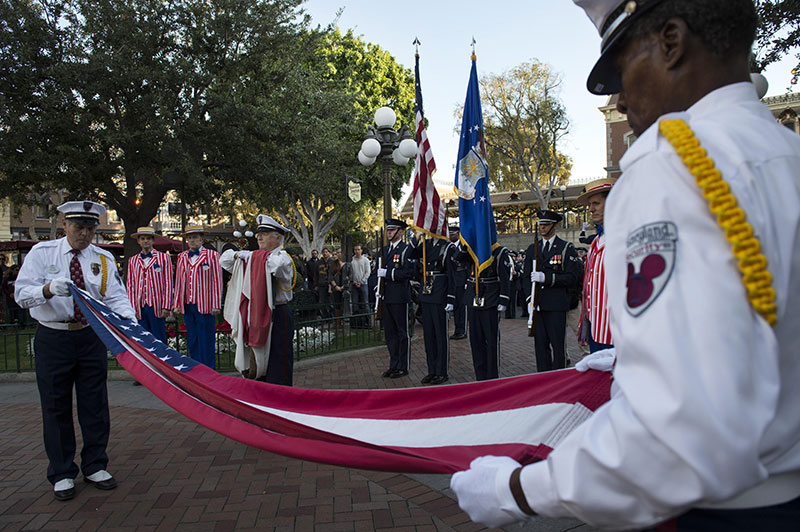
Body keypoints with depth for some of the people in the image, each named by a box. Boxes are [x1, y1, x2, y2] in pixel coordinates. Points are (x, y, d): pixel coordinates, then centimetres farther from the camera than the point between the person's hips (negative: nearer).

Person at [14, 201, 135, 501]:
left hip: (91, 338, 2)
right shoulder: (42, 253, -2)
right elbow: (21, 294, -10)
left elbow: (116, 298, -3)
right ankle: (62, 474, 21)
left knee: (94, 403, 8)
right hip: (53, 338, -2)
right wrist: (49, 289, -31)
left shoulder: (103, 259, 3)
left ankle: (95, 467, 24)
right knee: (56, 406, 6)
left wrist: (129, 320, -24)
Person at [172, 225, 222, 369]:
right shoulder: (182, 257, 14)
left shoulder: (212, 255, 1)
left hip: (205, 306, -4)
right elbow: (178, 281, 15)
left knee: (206, 341, 1)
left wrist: (216, 305, -8)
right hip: (187, 305, 4)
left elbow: (217, 281, -3)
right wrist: (176, 304, 9)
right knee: (192, 341, 10)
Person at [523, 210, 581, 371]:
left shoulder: (566, 248, 2)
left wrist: (546, 278, -17)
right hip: (537, 305, 4)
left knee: (558, 345, -1)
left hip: (557, 305, -4)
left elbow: (572, 279, -6)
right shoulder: (532, 248, 16)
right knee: (540, 344, 6)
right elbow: (526, 276, 13)